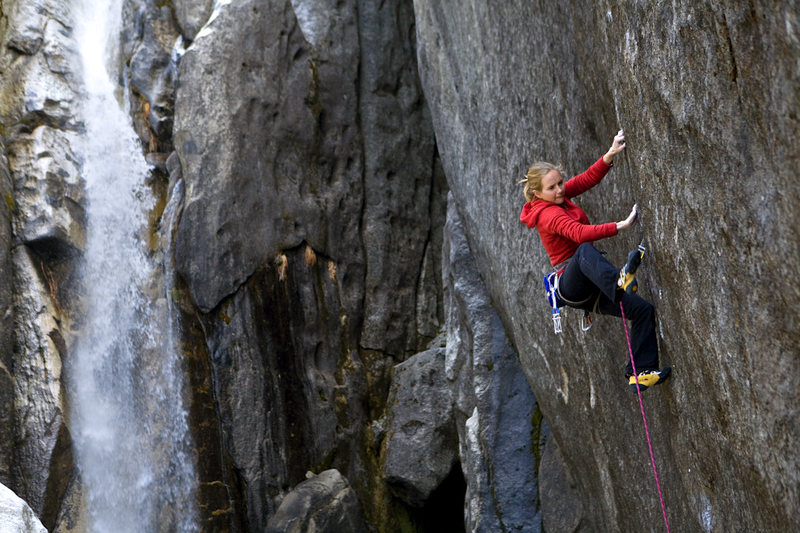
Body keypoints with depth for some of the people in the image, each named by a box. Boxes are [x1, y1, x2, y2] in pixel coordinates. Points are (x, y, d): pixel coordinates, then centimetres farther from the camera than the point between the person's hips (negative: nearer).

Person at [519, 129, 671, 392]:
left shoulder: (560, 196, 11)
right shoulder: (548, 214, -15)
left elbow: (589, 178, 4)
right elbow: (580, 234, -32)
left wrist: (611, 154, -14)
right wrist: (621, 226, -40)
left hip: (590, 287, 9)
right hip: (571, 285, -9)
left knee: (644, 309, -6)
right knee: (585, 251, -41)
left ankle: (641, 373, -10)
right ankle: (618, 283, -69)